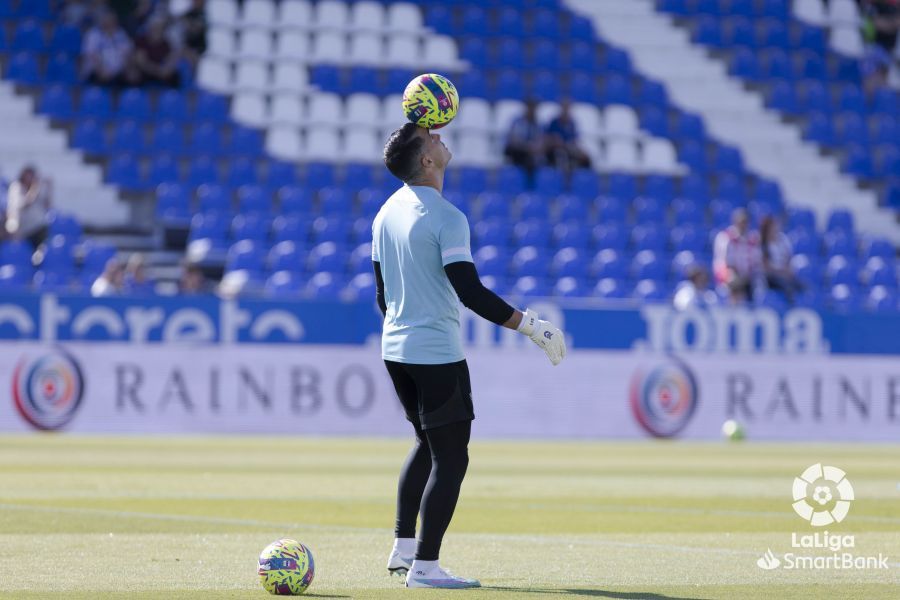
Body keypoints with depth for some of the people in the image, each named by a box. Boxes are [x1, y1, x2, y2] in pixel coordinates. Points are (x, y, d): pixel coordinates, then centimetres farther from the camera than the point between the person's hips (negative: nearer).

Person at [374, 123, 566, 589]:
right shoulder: (446, 218, -17)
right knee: (451, 459, -3)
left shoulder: (388, 212, 9)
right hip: (437, 354, -9)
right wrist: (529, 325, -20)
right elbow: (469, 291, -23)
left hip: (395, 349, 9)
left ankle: (403, 548, 21)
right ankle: (424, 567, -6)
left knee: (428, 444, 23)